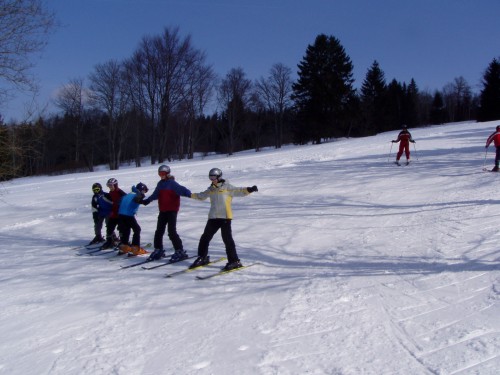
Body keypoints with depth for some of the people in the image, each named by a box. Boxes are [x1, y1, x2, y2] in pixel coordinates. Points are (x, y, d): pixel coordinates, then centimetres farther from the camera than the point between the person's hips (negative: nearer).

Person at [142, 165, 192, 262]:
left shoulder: (172, 183, -11)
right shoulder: (160, 184, 12)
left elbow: (181, 189, -27)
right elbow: (155, 195, 27)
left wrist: (189, 194, -46)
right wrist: (146, 201, 37)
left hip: (172, 210, -7)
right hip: (163, 211, 7)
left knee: (171, 231, -12)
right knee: (159, 231, 11)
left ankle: (180, 251, -4)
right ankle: (158, 250, 26)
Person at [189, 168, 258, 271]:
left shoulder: (227, 187, -4)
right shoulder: (211, 189, 12)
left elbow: (239, 191, -13)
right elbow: (201, 196, 29)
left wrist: (248, 190, -30)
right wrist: (190, 195, 31)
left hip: (225, 217, -6)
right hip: (213, 217, 6)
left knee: (227, 238, -10)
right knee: (205, 237, 11)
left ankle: (234, 261, -3)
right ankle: (202, 257, 29)